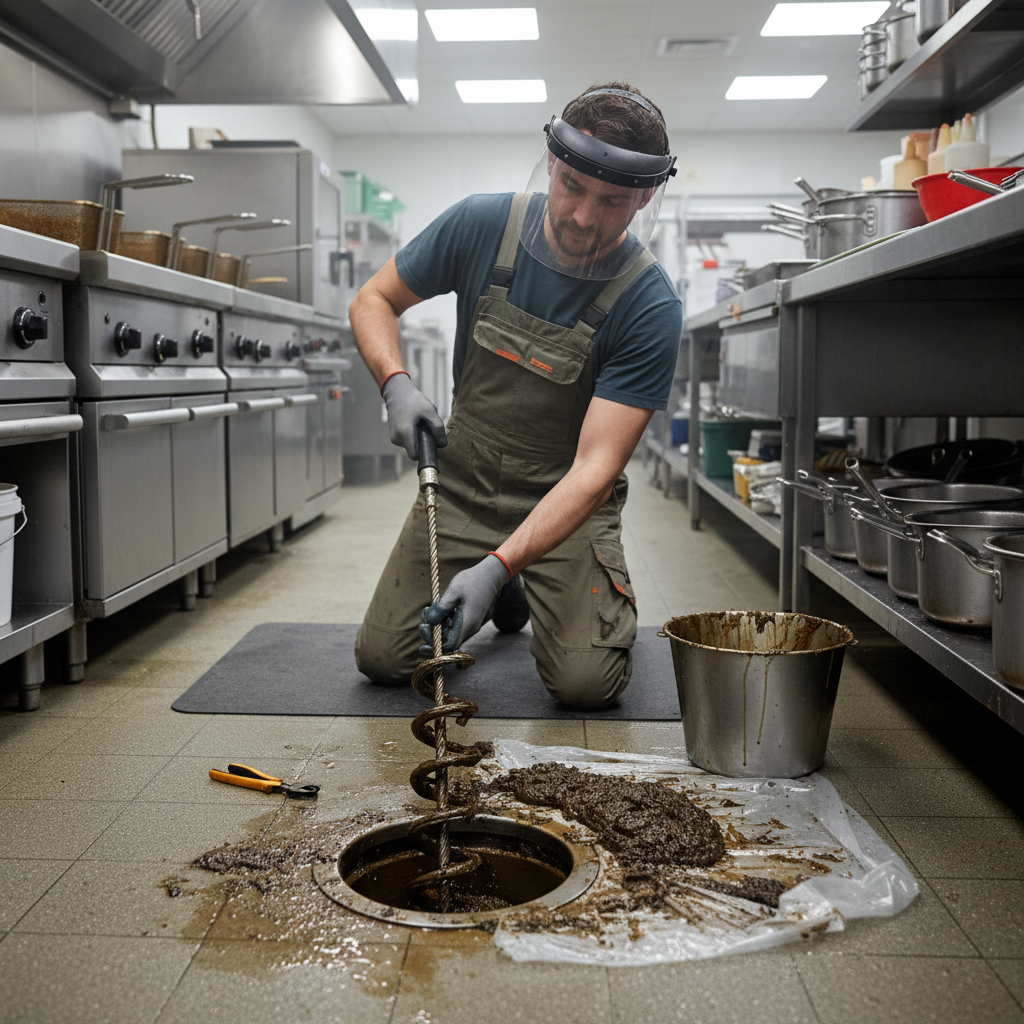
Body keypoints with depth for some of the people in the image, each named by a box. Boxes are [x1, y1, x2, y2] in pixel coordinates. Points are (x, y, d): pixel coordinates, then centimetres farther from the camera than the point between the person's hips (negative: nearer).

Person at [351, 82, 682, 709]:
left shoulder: (652, 308, -21)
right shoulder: (482, 225, -12)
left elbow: (595, 466, -25)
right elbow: (373, 300, 3)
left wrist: (498, 566, -37)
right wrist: (397, 385, -18)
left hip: (568, 499, -3)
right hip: (463, 482, 3)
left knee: (586, 683, -21)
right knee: (384, 660, -5)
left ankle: (608, 600, 16)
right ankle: (508, 595, 25)